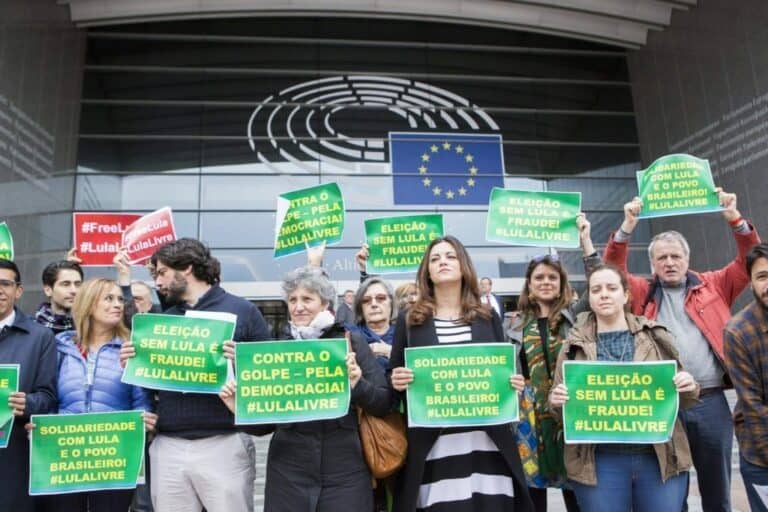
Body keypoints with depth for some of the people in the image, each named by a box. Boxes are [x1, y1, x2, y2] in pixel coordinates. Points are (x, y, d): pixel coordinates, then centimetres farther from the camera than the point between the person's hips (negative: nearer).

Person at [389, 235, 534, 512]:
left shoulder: (488, 317, 11)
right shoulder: (409, 319, 5)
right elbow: (394, 380, 7)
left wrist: (514, 384, -4)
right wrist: (398, 383, -14)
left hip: (488, 440, 2)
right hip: (434, 444, -1)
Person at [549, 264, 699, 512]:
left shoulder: (655, 336, 5)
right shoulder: (575, 344, 3)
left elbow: (679, 397, 12)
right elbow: (559, 402, 7)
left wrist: (689, 389, -9)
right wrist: (557, 401, -14)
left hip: (660, 457, 1)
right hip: (600, 462, -1)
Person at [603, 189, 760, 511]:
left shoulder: (713, 286, 11)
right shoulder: (643, 291, 9)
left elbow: (749, 261, 5)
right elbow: (612, 271, -2)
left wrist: (734, 218, -8)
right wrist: (627, 227, -13)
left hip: (711, 402, 1)